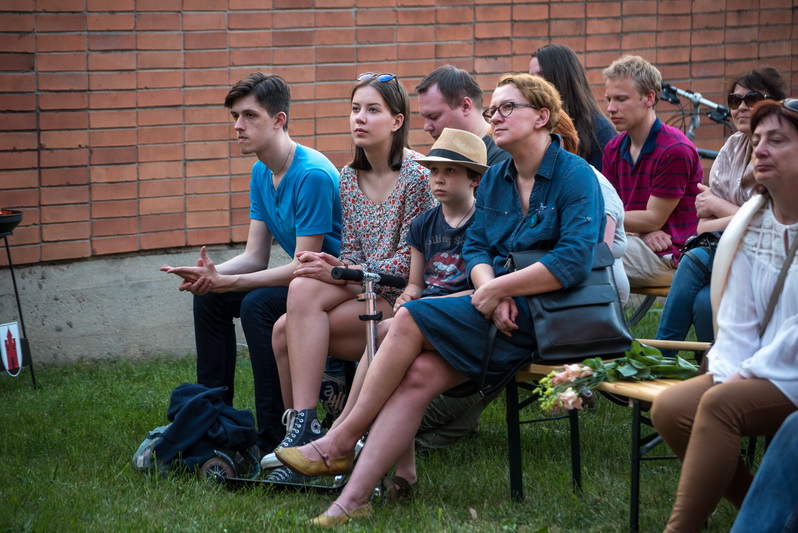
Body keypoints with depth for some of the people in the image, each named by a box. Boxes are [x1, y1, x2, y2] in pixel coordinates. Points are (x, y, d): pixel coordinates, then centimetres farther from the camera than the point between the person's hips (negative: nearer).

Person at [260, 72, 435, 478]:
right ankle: (299, 429, -9)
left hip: (402, 297, -7)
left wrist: (342, 274, -20)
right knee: (285, 330, -21)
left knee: (303, 291, -28)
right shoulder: (349, 179, 14)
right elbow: (351, 252, 14)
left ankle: (302, 427, -28)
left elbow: (409, 260, -13)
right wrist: (332, 266, -11)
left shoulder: (417, 175, -8)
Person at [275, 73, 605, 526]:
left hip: (545, 315, -7)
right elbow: (476, 247, 9)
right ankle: (352, 500, -23)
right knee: (419, 375, -18)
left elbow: (574, 262, -22)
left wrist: (497, 289, -18)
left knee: (411, 320, -20)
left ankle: (340, 443, -8)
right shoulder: (495, 178, 16)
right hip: (500, 308, 7)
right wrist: (490, 290, -13)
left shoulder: (577, 176, -9)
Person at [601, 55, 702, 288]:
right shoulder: (613, 149, 12)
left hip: (668, 256, -7)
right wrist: (642, 232, -14)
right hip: (638, 243, 7)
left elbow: (654, 219, -12)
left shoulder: (675, 150, -13)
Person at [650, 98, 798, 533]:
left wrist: (746, 376, -16)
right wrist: (729, 372, -9)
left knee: (721, 404, -29)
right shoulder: (750, 224, 9)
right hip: (755, 371, 7)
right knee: (670, 408, -14)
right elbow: (737, 318, 7)